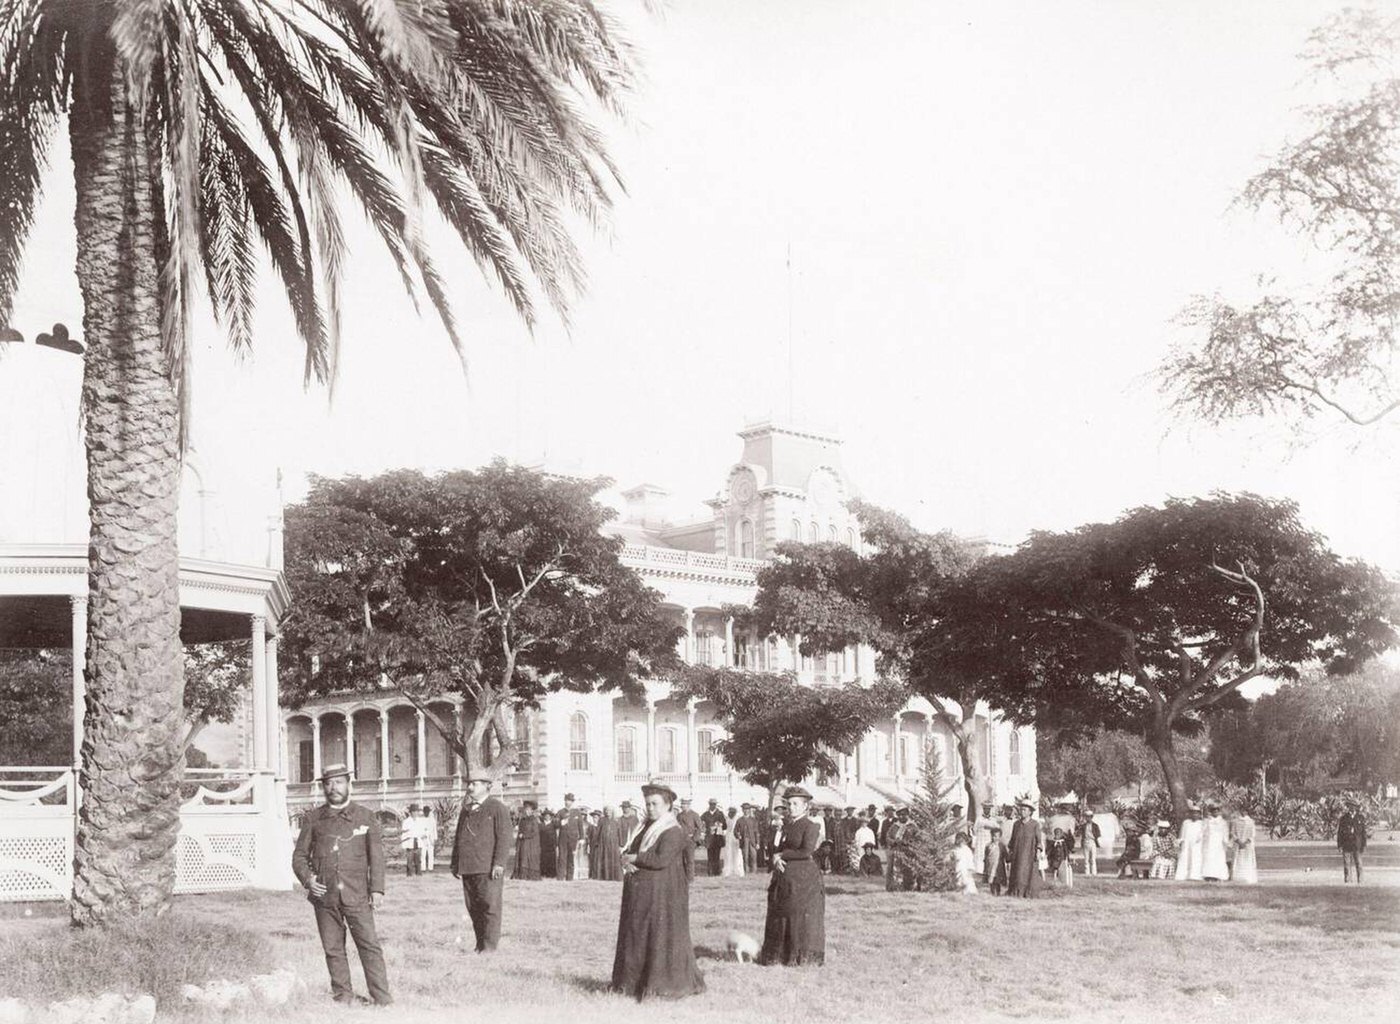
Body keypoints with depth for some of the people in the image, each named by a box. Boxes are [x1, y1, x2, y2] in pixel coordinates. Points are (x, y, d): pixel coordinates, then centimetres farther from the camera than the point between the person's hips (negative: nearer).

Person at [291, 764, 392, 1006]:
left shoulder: (365, 816, 7)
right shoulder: (314, 818, 9)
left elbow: (376, 855, 6)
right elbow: (299, 855, 12)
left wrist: (377, 888, -3)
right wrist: (307, 879, -6)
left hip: (356, 894, -2)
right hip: (324, 896, 2)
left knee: (370, 945, -6)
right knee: (333, 949, 6)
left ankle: (383, 998, -3)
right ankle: (343, 995, 16)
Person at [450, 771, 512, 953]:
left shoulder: (498, 809, -1)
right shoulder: (466, 810, 20)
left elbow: (504, 837, -8)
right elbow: (458, 838, 24)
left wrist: (499, 863, -16)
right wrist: (455, 864, 17)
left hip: (488, 868, -7)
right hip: (468, 868, 7)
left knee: (490, 906, -7)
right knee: (473, 908, 7)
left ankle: (490, 945, -6)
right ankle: (479, 944, 14)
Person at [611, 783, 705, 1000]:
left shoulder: (673, 832, -12)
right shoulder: (646, 828, 14)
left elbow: (661, 860, -24)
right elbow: (629, 851, 13)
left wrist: (634, 858, -13)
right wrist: (626, 862, -11)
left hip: (662, 893, -8)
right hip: (640, 893, 8)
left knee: (662, 935, -4)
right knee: (637, 935, 10)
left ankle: (668, 983, 3)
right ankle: (635, 981, 17)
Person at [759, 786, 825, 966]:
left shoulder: (810, 826, -8)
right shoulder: (788, 828, 15)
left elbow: (807, 851, -19)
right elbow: (779, 849, 15)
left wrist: (782, 855, -10)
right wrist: (776, 859, -9)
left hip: (803, 877, -7)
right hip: (785, 876, 7)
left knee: (801, 914, -2)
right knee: (781, 914, 9)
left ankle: (803, 956, 7)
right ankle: (779, 954, 16)